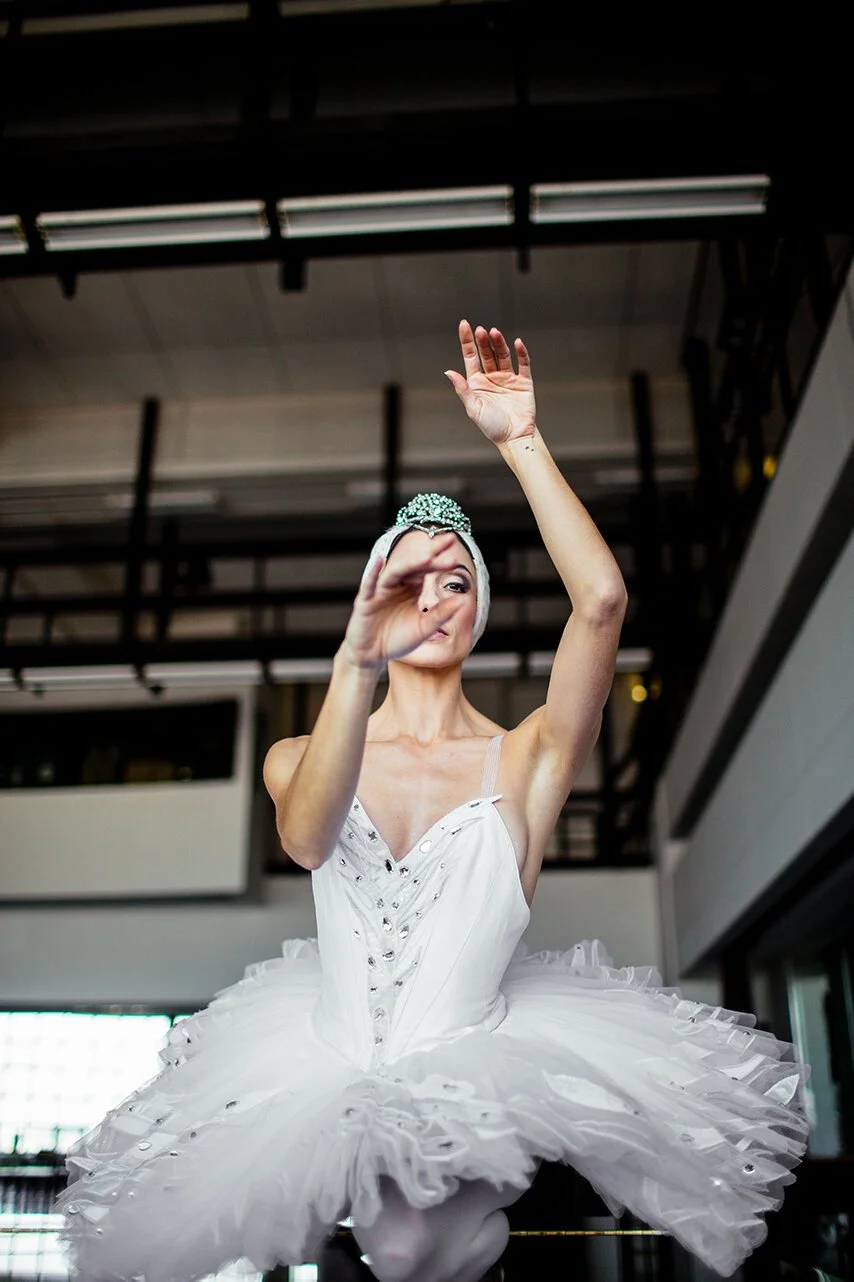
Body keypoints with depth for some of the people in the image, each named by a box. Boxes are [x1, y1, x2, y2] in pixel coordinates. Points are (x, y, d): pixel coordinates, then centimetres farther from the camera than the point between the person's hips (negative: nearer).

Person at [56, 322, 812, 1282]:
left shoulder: (525, 758, -2)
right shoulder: (295, 758, 3)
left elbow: (600, 600, -18)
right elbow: (308, 840, -21)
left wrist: (519, 442, -17)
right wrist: (359, 659, -36)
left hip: (474, 1065, -2)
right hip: (330, 1059, 2)